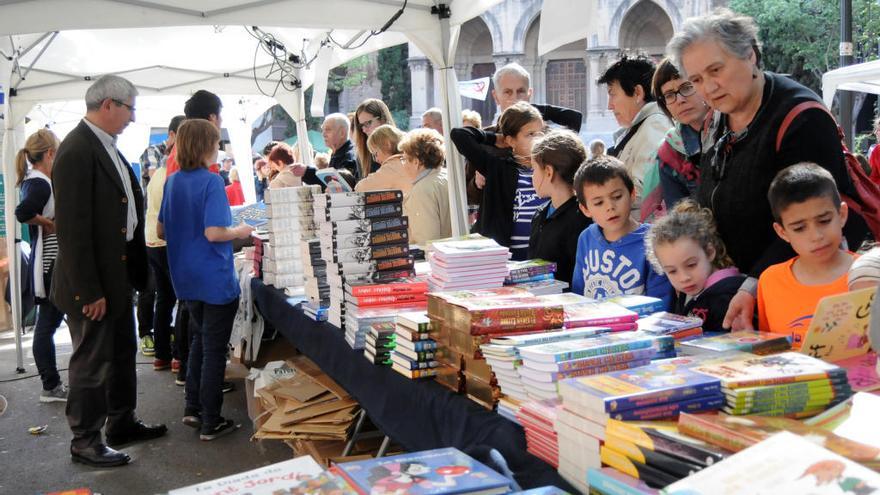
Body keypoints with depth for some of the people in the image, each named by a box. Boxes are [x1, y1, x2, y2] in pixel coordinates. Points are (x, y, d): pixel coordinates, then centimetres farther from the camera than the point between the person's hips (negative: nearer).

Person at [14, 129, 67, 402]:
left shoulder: (34, 181, 12)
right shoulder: (41, 184, -17)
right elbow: (22, 213, -32)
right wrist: (48, 223, -17)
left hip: (49, 260, 10)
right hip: (49, 263, -10)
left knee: (49, 321, 14)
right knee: (48, 323, -2)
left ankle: (52, 384, 22)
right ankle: (51, 387, 6)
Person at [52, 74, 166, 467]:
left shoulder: (107, 147, 10)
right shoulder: (77, 150, -20)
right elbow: (71, 228, -23)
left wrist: (134, 271, 12)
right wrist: (89, 291, -22)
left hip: (119, 273, 10)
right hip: (93, 283, -10)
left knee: (123, 353, 20)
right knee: (91, 364, 4)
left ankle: (122, 423, 36)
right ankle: (85, 442, 19)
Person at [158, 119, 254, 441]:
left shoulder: (172, 182, 5)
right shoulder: (211, 182, -17)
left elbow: (162, 230, 12)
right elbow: (214, 233, -25)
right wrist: (239, 232, -7)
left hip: (186, 279, 7)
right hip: (215, 279, -7)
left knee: (199, 340, 23)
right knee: (214, 349, 3)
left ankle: (193, 409, 28)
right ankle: (210, 423, 11)